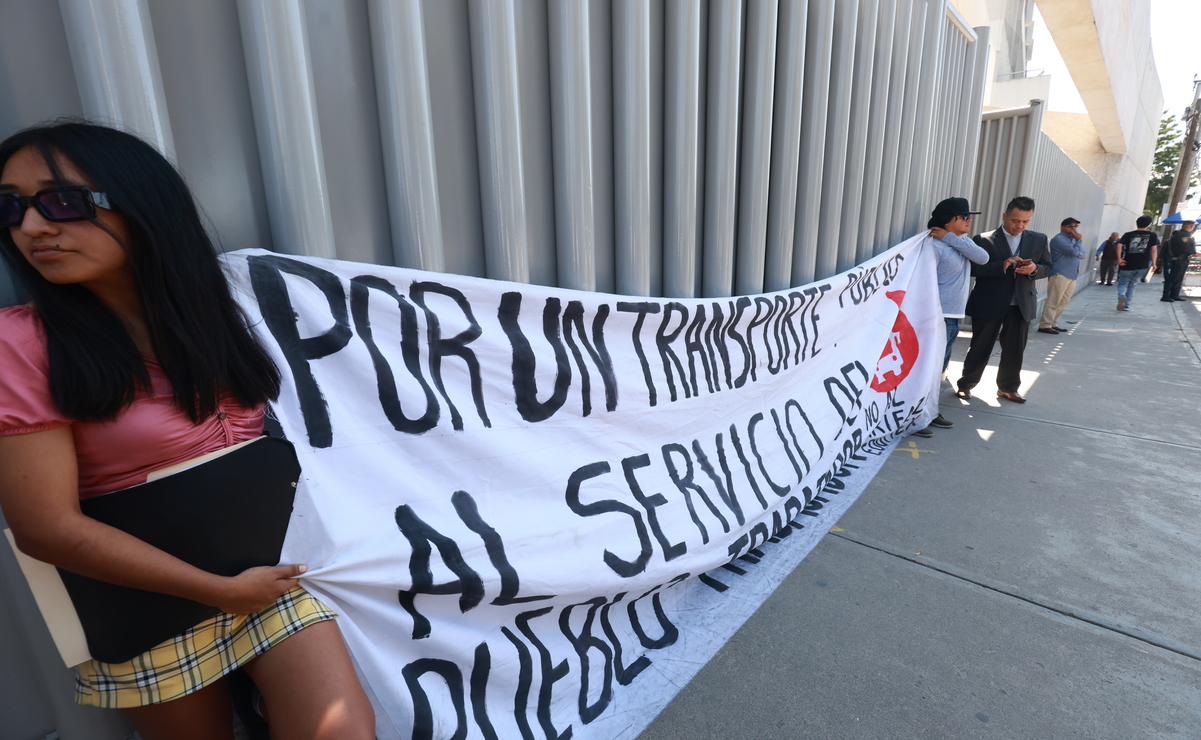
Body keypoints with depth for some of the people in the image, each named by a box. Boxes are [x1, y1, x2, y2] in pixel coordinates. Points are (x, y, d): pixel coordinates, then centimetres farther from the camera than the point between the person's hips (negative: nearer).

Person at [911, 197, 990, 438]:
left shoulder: (963, 242, 12)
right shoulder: (934, 244, -13)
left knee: (939, 368, 16)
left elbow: (983, 258, -7)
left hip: (954, 318, 9)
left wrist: (950, 238, -12)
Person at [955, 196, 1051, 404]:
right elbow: (975, 269, -12)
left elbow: (1047, 267, 10)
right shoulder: (984, 239, -7)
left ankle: (1008, 388, 24)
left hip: (1021, 305, 4)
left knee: (1015, 350, 9)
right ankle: (966, 384, 21)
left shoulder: (1039, 240, 7)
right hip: (988, 304, -4)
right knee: (980, 348, 6)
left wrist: (1034, 268, -13)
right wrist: (1002, 265, -26)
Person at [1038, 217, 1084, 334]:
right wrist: (1079, 241, 0)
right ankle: (1045, 325, -8)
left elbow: (1082, 255, 12)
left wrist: (1075, 249, -8)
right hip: (1060, 274, -9)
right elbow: (1074, 252, -16)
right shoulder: (1058, 239, -8)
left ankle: (1053, 324, 15)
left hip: (1072, 275, 9)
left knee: (1063, 302, 9)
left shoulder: (1073, 239, 20)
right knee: (1053, 302, -10)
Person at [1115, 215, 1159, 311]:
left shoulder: (1128, 235, 4)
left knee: (1123, 283, 7)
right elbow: (1154, 250, 3)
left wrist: (1119, 258, -12)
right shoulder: (1153, 235, 6)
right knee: (1131, 285, 13)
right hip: (1143, 265, 1)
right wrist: (1154, 263, 7)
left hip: (1127, 264, -1)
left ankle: (1121, 296, -27)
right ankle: (1127, 306, 8)